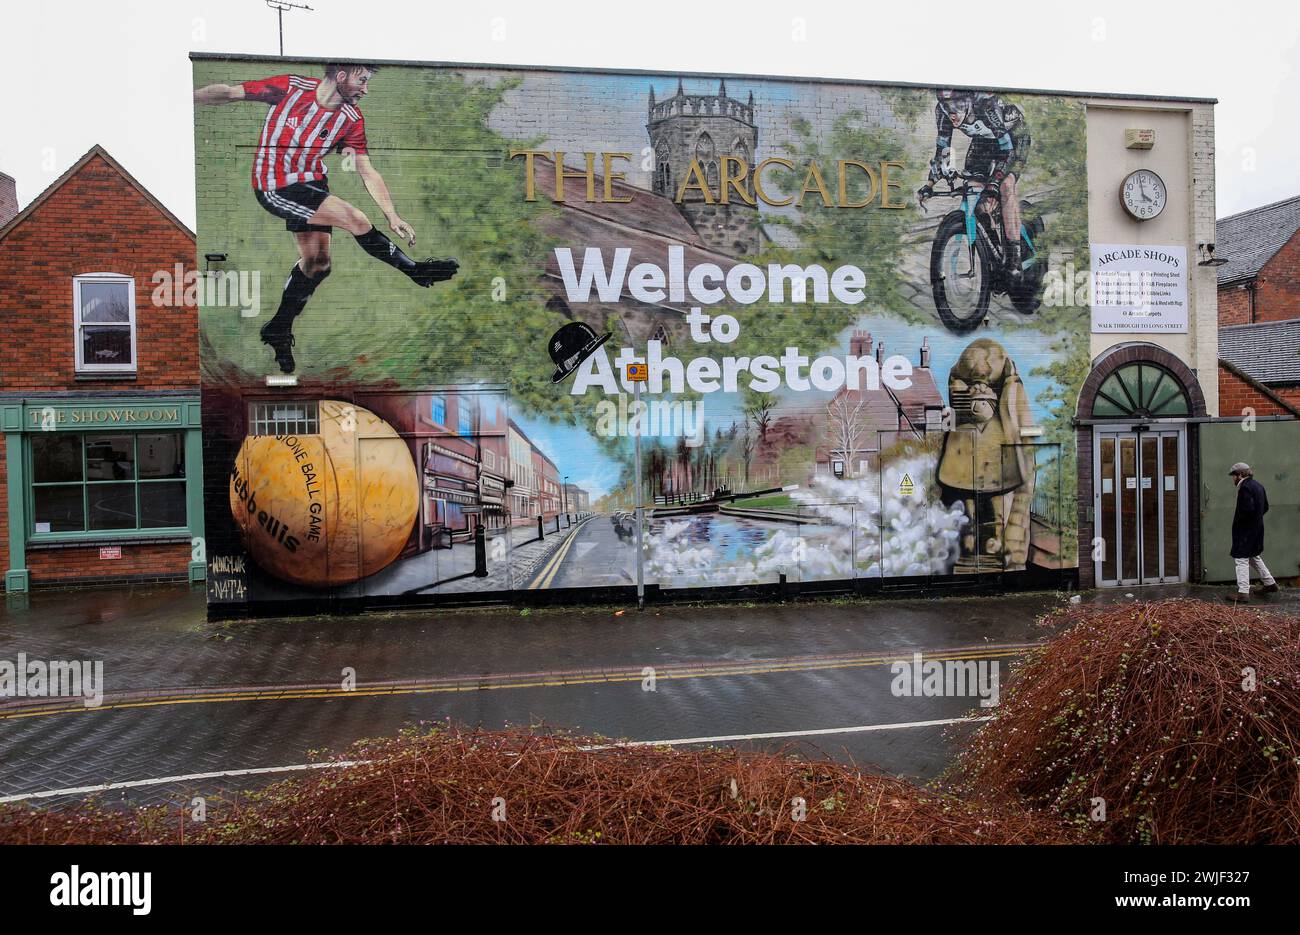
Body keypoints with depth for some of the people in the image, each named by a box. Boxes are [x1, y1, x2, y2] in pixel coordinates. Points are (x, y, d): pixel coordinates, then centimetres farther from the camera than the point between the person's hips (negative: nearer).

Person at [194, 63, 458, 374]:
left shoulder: (352, 119, -4)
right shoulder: (290, 87, -16)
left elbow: (368, 172, -3)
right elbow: (229, 93, -8)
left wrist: (392, 215, -11)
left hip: (312, 184, 6)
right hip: (275, 188, -6)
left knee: (317, 263, 5)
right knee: (355, 218, -19)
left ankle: (279, 330, 23)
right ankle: (414, 269, -2)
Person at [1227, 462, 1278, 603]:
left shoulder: (1245, 487, -19)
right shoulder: (1258, 485, 11)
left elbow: (1247, 509, -26)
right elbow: (1265, 507, 17)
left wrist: (1236, 519, -12)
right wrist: (1256, 517, 14)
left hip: (1245, 530, -10)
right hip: (1257, 528, 10)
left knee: (1241, 559, -5)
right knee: (1254, 557, 24)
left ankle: (1243, 592, -4)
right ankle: (1270, 583, 32)